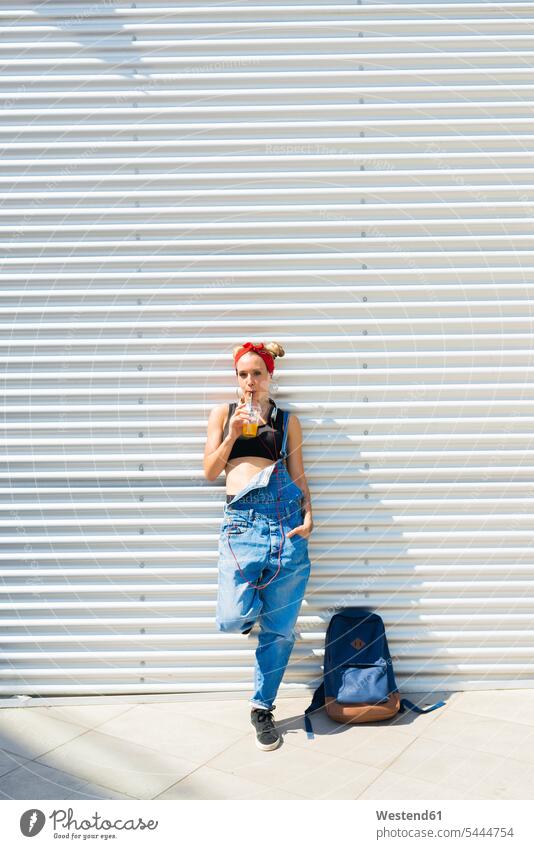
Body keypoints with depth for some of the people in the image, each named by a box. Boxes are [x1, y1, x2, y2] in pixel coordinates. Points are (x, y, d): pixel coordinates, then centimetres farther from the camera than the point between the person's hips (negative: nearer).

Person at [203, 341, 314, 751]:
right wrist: (232, 434, -5)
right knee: (233, 618, -14)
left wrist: (308, 514, -4)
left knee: (280, 627, 5)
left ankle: (263, 708, 25)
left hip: (285, 518, 1)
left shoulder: (288, 420, 13)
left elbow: (299, 475, 12)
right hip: (242, 520, 0)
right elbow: (210, 471, 8)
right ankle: (251, 607, 25)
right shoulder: (224, 413, 13)